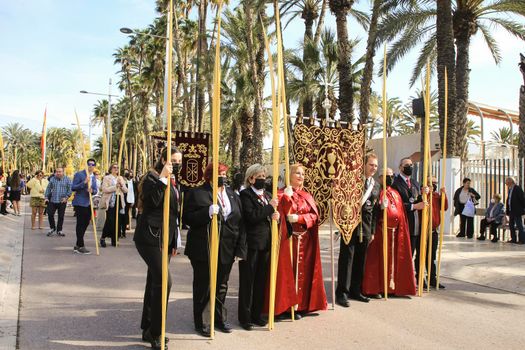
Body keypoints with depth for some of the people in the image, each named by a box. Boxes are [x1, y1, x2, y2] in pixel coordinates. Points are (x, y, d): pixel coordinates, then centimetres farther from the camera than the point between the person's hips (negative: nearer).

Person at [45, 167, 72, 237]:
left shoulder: (67, 180, 0)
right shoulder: (52, 179, 8)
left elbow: (70, 189, -2)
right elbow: (48, 188, 11)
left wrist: (66, 197, -13)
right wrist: (46, 197, 3)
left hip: (62, 201, -2)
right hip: (52, 200, 2)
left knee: (61, 216, 4)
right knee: (50, 214, -1)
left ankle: (59, 230, 17)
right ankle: (52, 228, 20)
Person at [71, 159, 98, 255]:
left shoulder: (93, 177, 13)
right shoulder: (79, 174, -7)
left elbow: (95, 190, 12)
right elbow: (73, 188, -11)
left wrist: (92, 191, -11)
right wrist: (84, 183, -22)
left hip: (88, 203, 7)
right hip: (80, 203, -7)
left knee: (85, 223, 11)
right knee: (80, 224, -5)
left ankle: (77, 245, 23)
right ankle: (80, 247, 1)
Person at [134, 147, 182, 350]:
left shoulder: (173, 183, 15)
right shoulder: (153, 177, -8)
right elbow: (152, 200, -26)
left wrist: (173, 243, 20)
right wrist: (162, 179, -26)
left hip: (164, 240, 8)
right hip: (149, 237, -8)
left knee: (155, 282, 13)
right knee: (163, 280, -16)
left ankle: (148, 329, 24)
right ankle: (155, 332, -5)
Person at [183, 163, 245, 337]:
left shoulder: (233, 195, 9)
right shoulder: (196, 193, -5)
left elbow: (240, 222, 7)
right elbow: (187, 218, -10)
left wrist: (240, 249, 0)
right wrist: (207, 212, -26)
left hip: (226, 250, 4)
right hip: (203, 249, -4)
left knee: (221, 285, 16)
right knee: (202, 287, 8)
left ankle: (220, 318, 34)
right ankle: (199, 322, 25)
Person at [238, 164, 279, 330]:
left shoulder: (267, 195, 15)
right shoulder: (245, 194, -6)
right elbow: (251, 216, -19)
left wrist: (275, 215, -3)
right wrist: (270, 207, -16)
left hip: (266, 242, 6)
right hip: (251, 243, -6)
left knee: (261, 280, 11)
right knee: (247, 280, 3)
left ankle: (256, 314, 23)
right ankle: (245, 317, 13)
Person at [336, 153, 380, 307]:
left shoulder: (376, 185, 14)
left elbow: (375, 209, 15)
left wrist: (372, 230, 13)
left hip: (366, 226, 6)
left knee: (360, 260, 11)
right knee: (347, 258, -4)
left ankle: (355, 290, 23)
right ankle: (342, 293, 1)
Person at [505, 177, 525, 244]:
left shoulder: (518, 189, -11)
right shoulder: (510, 189, 14)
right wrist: (507, 210, 13)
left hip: (517, 211, -9)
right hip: (511, 211, 9)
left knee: (519, 225, -4)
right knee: (511, 225, 11)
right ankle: (513, 239, 18)